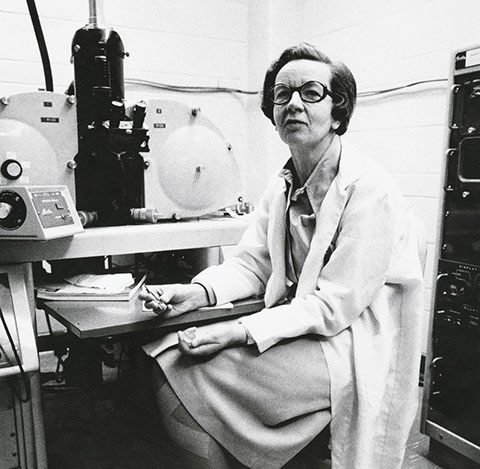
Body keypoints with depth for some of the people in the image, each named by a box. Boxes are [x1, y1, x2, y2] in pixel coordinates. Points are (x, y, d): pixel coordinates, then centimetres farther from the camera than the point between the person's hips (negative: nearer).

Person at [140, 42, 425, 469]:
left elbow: (333, 307, -20)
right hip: (297, 330, 7)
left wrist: (243, 332, -27)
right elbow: (251, 263, 5)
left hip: (351, 351, -7)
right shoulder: (282, 186, 8)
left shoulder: (370, 192, -18)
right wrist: (197, 293, -14)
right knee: (167, 360, -6)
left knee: (184, 379, -17)